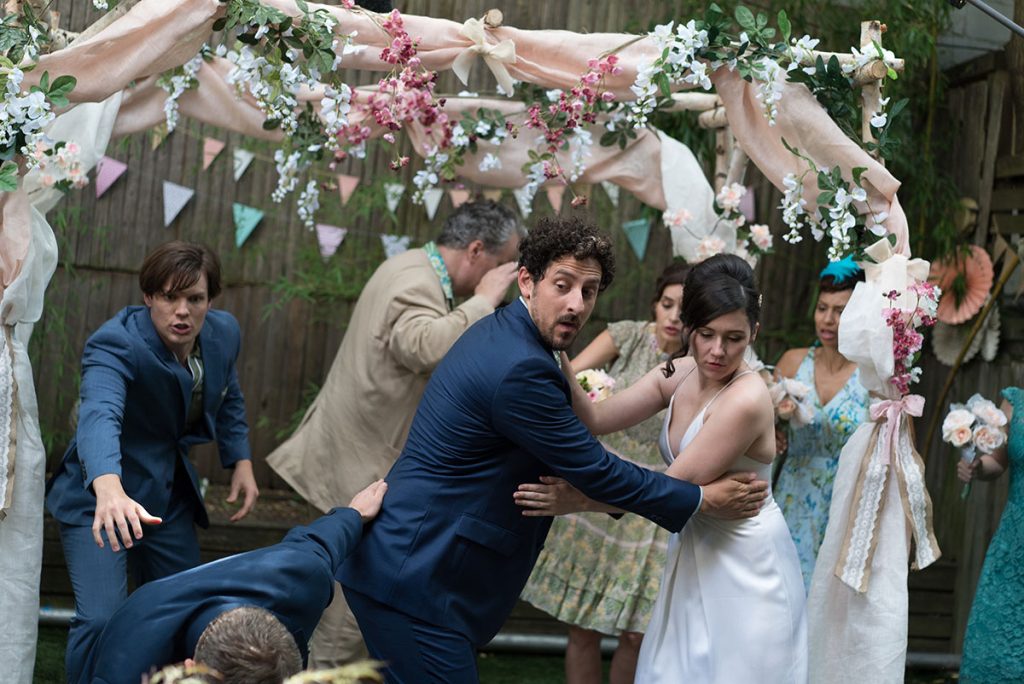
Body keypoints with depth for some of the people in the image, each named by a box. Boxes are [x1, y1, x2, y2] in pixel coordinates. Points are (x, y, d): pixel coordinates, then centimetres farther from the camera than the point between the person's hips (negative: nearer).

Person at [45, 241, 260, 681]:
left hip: (168, 495, 7)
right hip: (100, 495, -7)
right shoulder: (116, 344, -27)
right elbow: (99, 414, -45)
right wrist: (109, 489, -62)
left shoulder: (223, 332, -5)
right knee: (101, 620, -18)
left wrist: (241, 462, 6)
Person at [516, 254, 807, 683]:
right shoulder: (680, 374, 0)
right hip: (696, 555, 7)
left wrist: (579, 501, -20)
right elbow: (596, 419, -6)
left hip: (745, 570, -7)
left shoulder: (746, 399, -24)